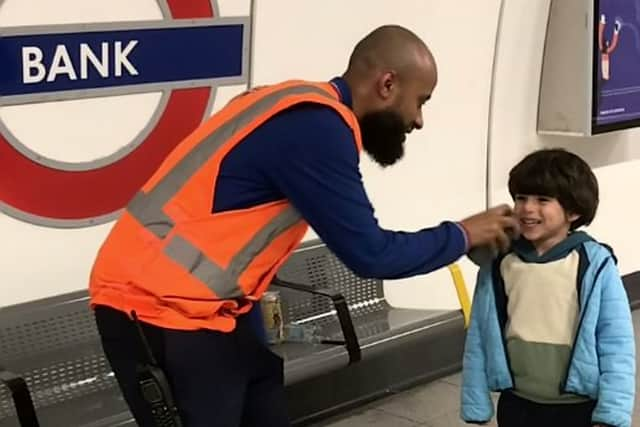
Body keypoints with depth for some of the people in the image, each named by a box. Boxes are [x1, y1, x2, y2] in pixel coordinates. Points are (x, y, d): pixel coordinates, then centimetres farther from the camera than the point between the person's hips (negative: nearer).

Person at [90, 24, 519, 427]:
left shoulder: (303, 108, 11)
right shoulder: (317, 127, -20)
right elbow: (370, 254, -17)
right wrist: (463, 235, -1)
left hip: (190, 302, 10)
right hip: (159, 309, -10)